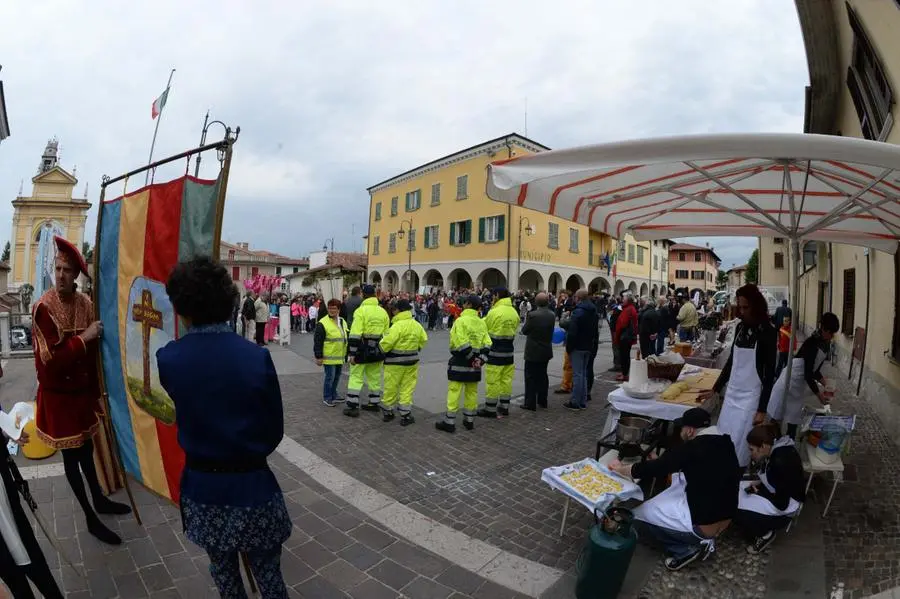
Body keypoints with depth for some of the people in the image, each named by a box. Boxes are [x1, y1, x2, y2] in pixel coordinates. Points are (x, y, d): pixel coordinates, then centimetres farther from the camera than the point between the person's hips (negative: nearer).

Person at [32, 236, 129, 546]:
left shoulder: (86, 303, -3)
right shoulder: (43, 308, -21)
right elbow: (51, 359, -24)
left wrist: (95, 390, 7)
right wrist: (83, 338, -27)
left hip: (83, 390, 5)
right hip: (58, 394, -5)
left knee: (86, 448, 21)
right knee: (71, 455, 8)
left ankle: (99, 499, 39)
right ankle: (90, 518, 21)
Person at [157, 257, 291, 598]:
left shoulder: (167, 359, -12)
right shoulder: (256, 357, -19)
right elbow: (274, 432, -9)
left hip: (203, 488, 3)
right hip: (252, 487, -2)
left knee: (222, 569, 26)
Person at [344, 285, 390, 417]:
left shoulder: (361, 311, -13)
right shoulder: (383, 312, 7)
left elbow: (355, 335, -19)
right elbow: (386, 334, 11)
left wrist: (352, 353, -15)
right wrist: (384, 353, 19)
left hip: (362, 349, -6)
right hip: (376, 350, 6)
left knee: (356, 377, 2)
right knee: (375, 377, 15)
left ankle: (352, 407, 1)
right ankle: (374, 403, 25)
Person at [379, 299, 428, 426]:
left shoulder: (397, 325, -20)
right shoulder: (417, 325, 1)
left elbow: (386, 343, -21)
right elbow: (424, 340, 12)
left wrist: (381, 350, -1)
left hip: (395, 361, -5)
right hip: (412, 360, 5)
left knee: (391, 388, 11)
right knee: (407, 388, 10)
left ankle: (387, 412, 25)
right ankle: (405, 416, 12)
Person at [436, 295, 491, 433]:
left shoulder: (461, 321, -14)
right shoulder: (482, 323, 6)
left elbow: (461, 344, -21)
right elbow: (487, 345, 0)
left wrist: (472, 357, -11)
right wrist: (480, 358, -5)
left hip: (460, 361, -6)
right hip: (474, 364, 6)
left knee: (454, 392, 0)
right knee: (472, 392, 14)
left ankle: (449, 422, 4)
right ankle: (469, 420, 23)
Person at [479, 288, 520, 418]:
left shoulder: (494, 312, -14)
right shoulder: (514, 312, 5)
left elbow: (484, 328, -6)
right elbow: (515, 327, 10)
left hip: (495, 350, -7)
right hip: (509, 349, 7)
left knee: (492, 380, 0)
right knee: (506, 378, 13)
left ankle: (490, 409, 6)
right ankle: (504, 407, 22)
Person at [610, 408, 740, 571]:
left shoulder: (690, 449, -20)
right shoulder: (726, 444, 1)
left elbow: (651, 469, -12)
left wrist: (620, 468, 5)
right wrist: (664, 460, 23)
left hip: (702, 526, -7)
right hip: (726, 522, 7)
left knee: (638, 517, 4)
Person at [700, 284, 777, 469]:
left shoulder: (768, 332, -10)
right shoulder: (740, 327, 6)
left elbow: (770, 373, -10)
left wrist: (762, 409, -11)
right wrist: (715, 389, 16)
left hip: (751, 396, -6)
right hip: (732, 392, 6)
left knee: (738, 444, -2)